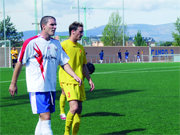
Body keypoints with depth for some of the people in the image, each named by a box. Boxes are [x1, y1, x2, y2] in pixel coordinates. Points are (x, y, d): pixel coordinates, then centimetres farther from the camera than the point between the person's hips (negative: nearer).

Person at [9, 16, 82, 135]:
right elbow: (19, 63, -2)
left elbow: (64, 62, 15)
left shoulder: (56, 44, 12)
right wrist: (13, 83, 1)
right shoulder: (31, 43, -7)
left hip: (51, 87, 7)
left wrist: (74, 76, -1)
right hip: (37, 88, -7)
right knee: (46, 118, -13)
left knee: (43, 119, 10)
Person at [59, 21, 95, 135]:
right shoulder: (63, 45, -6)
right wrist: (61, 83, -15)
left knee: (79, 110, 6)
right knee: (74, 107, -18)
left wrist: (89, 80, 19)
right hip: (68, 82, -7)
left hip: (79, 82, 7)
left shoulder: (81, 47, 15)